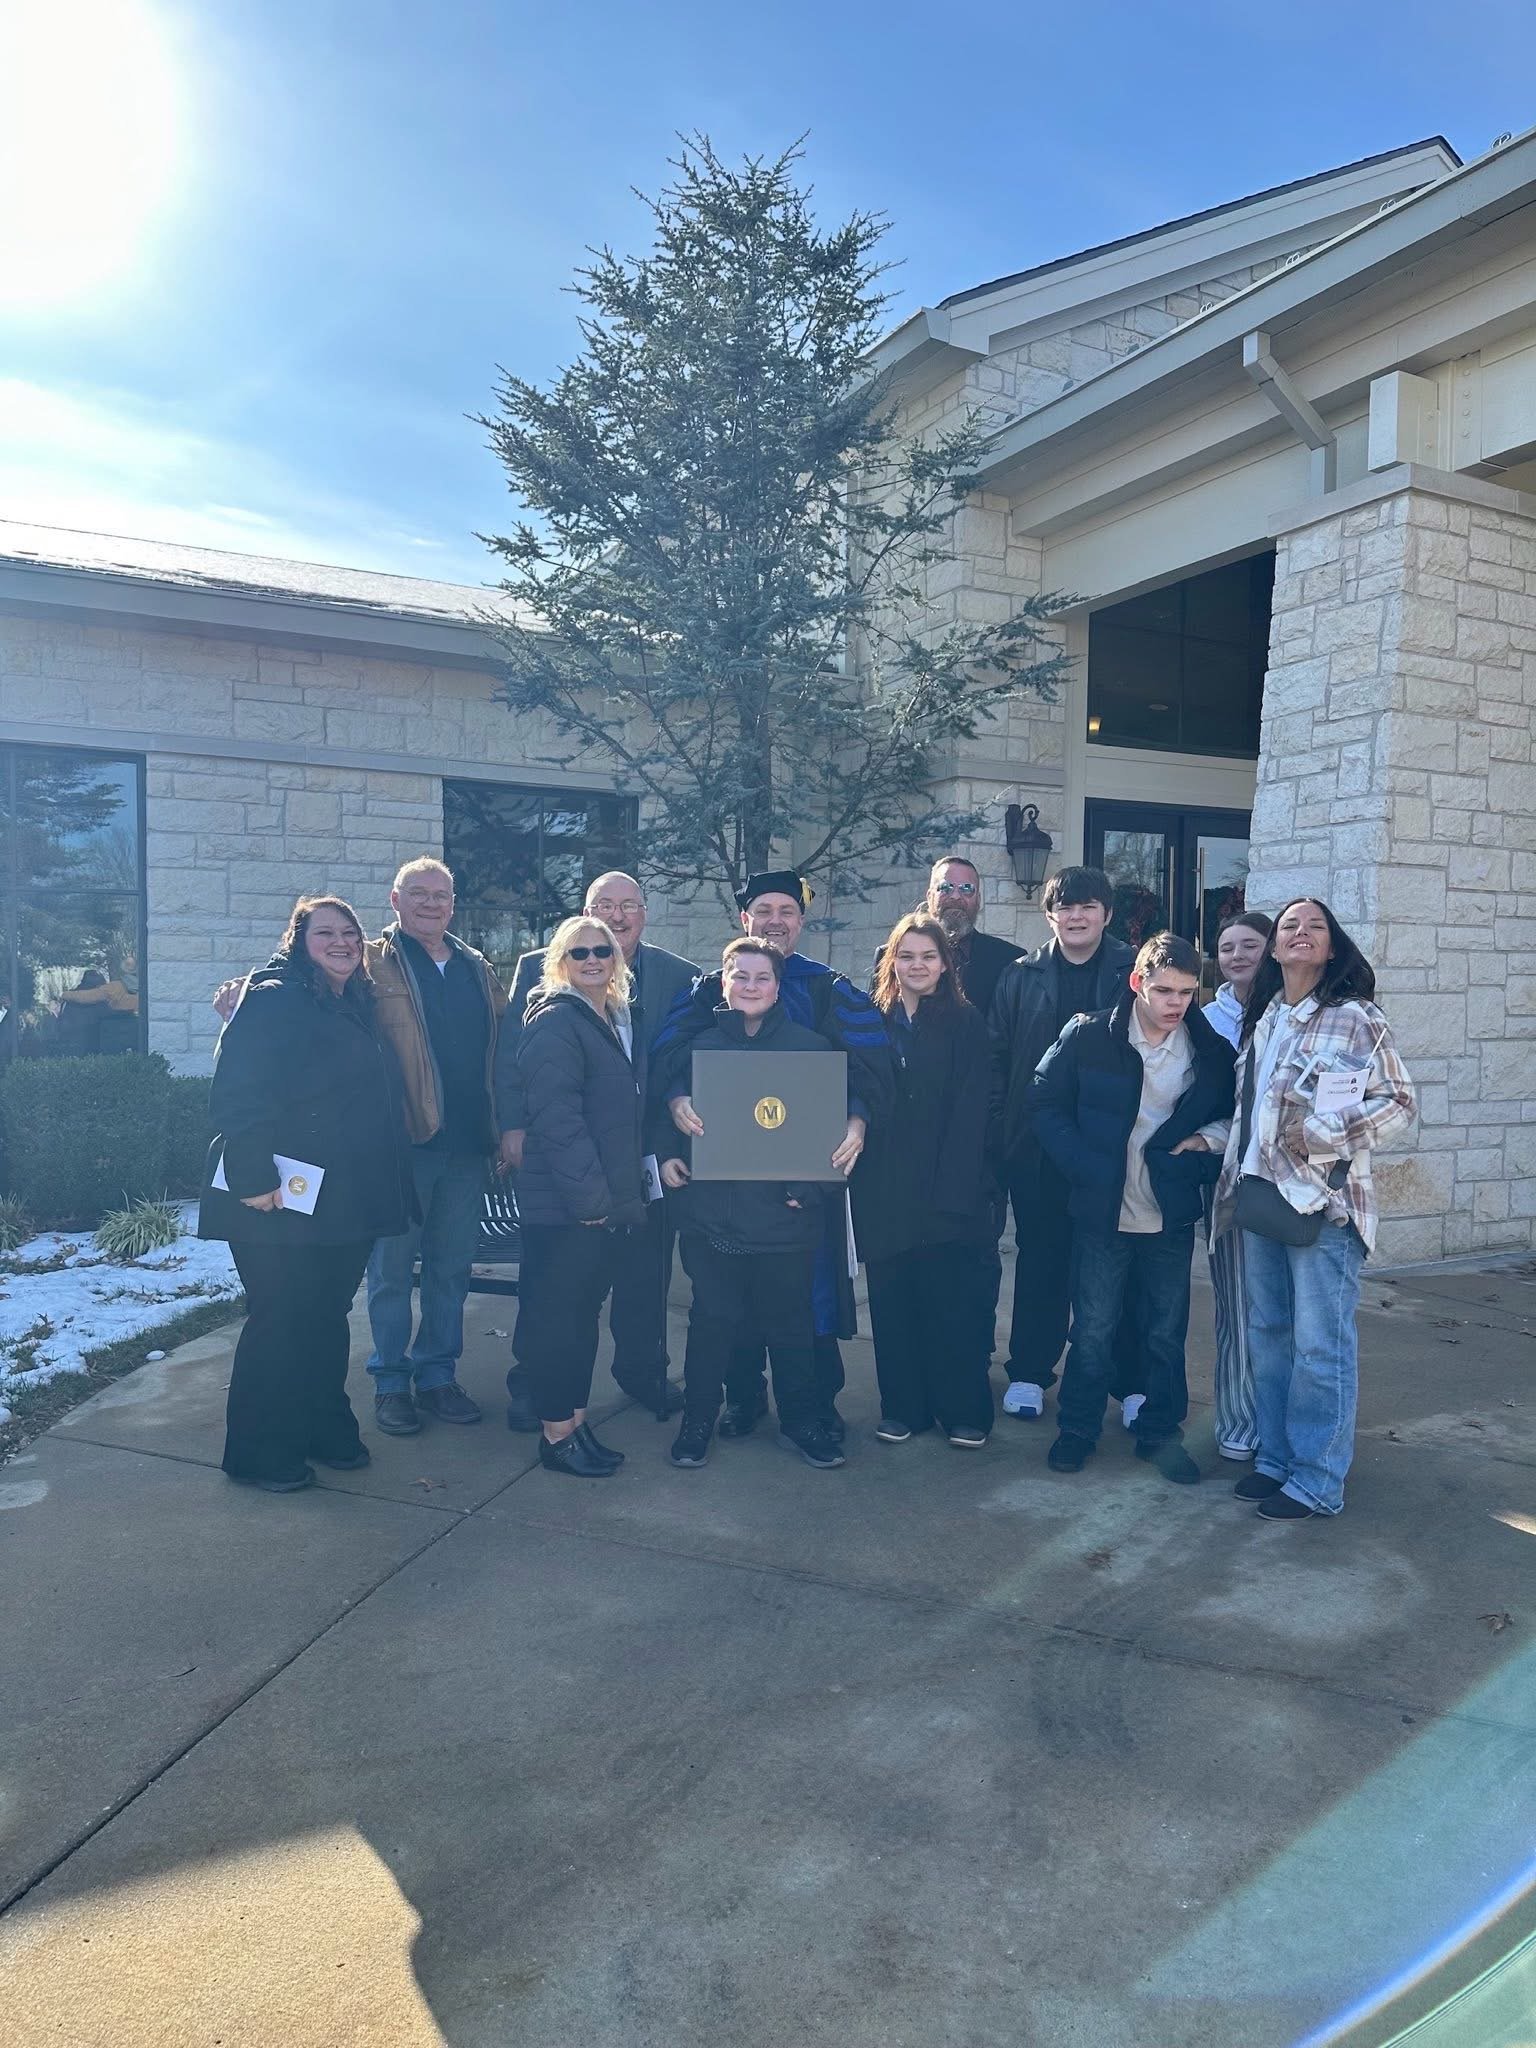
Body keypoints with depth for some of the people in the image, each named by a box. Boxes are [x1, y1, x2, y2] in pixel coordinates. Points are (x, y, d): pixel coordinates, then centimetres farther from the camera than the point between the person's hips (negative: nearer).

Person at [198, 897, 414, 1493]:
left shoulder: (362, 1006, 14)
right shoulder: (273, 999, -10)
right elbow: (237, 1095, -18)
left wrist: (384, 1187, 17)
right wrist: (253, 1178, -23)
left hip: (348, 1200, 8)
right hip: (283, 1199, -7)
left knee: (328, 1316, 16)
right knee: (280, 1321, 1)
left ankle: (326, 1431, 30)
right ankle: (260, 1454, 16)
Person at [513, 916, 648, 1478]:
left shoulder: (619, 1021, 13)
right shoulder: (555, 1022, -12)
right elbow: (557, 1120, -19)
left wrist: (627, 1192, 13)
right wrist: (589, 1197, -21)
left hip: (607, 1199, 8)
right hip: (563, 1203, -8)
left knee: (585, 1310, 15)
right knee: (557, 1314, 2)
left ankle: (575, 1421, 26)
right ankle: (556, 1435, 13)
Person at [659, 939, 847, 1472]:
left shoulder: (811, 1046, 2)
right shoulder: (699, 1043, 5)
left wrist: (812, 1185, -8)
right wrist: (667, 1155, -3)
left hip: (786, 1214, 0)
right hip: (710, 1212, 1)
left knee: (790, 1322, 9)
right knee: (712, 1319, 9)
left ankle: (801, 1422, 25)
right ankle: (698, 1419, 25)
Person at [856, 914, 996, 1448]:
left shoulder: (967, 1024, 1)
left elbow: (968, 1114, -5)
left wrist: (952, 1192, -14)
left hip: (951, 1189, -2)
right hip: (884, 1190, 2)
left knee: (954, 1301, 0)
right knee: (892, 1300, 6)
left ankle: (964, 1411, 14)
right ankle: (902, 1407, 20)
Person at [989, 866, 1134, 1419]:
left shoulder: (1134, 973, 2)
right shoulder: (1021, 977, 5)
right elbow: (997, 1055, 3)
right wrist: (998, 1125, -3)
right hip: (1036, 1143, 1)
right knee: (1039, 1257, 10)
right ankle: (1028, 1372, 21)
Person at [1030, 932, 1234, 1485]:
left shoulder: (1212, 1050, -1)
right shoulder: (1088, 1037, -7)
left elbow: (1231, 1114, 14)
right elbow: (1047, 1104, -2)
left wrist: (1208, 1139, -7)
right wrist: (1084, 1169, -10)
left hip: (1171, 1214, 2)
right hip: (1102, 1210, -2)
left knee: (1167, 1330, 12)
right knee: (1093, 1327, 7)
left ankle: (1160, 1430, 28)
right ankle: (1077, 1429, 23)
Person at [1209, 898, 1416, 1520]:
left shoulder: (1356, 1018, -7)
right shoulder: (1261, 1019, 12)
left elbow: (1400, 1103, -6)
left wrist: (1325, 1132, -17)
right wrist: (1221, 1154, 10)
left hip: (1324, 1200, -6)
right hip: (1259, 1195, 7)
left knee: (1319, 1345, -2)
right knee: (1267, 1334, 13)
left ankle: (1317, 1480, 10)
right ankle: (1274, 1458, 25)